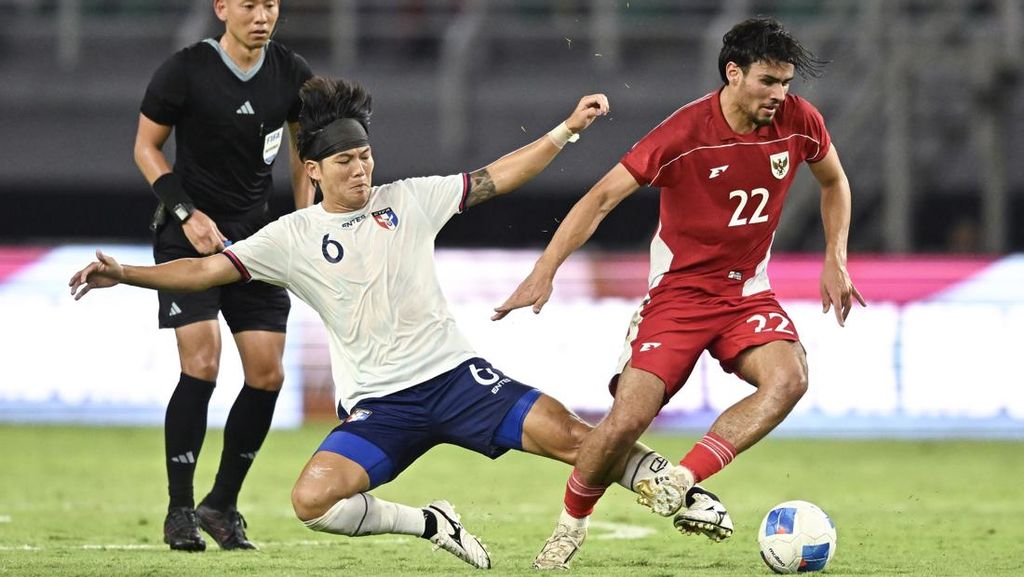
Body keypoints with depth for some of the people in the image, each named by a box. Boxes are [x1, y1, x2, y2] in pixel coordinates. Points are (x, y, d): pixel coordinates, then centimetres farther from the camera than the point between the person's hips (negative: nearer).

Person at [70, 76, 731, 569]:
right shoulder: (293, 237, 2)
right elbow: (208, 269, -3)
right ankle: (431, 525, -4)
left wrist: (568, 128, 1)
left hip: (453, 372, 0)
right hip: (376, 403, 0)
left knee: (567, 433, -14)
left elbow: (496, 178, 8)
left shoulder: (409, 201, 5)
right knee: (313, 499, -24)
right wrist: (124, 274, -15)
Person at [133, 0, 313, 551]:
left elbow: (303, 143, 16)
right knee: (201, 364, -17)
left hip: (256, 235, 4)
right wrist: (186, 213, -14)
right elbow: (146, 146, -3)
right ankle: (179, 511, -6)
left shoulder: (292, 73, -1)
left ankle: (222, 505, 13)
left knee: (267, 374, -3)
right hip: (188, 236, -4)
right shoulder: (185, 71, -13)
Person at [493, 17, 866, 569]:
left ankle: (680, 480, -25)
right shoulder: (684, 132, -19)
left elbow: (834, 182, 16)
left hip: (748, 292, 3)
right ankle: (571, 523, 11)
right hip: (678, 291, -3)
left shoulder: (799, 122, -7)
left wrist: (836, 261, 8)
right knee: (628, 418, -15)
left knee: (789, 378, -28)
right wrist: (545, 271, -23)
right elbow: (602, 198, -16)